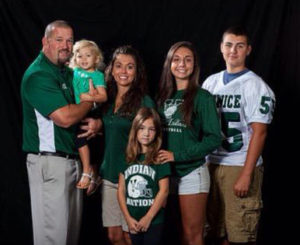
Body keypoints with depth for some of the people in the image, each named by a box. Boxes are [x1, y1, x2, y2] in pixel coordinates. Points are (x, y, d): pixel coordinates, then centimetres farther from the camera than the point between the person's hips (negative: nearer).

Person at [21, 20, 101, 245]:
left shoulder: (70, 73, 15)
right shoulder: (38, 75, -12)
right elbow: (65, 117, -22)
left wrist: (96, 122, -3)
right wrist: (91, 100, -5)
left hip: (73, 159, 9)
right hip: (50, 161, -8)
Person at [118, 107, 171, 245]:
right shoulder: (127, 157, 6)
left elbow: (164, 191, -8)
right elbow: (121, 190, 5)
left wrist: (148, 217, -11)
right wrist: (128, 218, -4)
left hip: (154, 221, -4)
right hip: (133, 222, 4)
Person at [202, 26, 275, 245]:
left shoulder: (256, 86, -5)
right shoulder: (211, 82, 12)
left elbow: (259, 132, -10)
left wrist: (246, 175, -15)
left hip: (240, 167, -5)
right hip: (211, 164, 5)